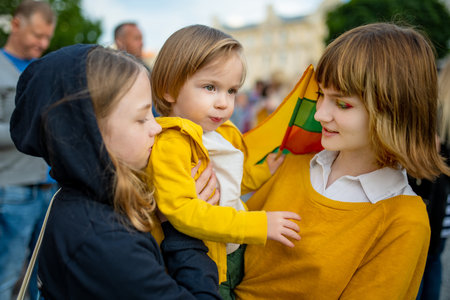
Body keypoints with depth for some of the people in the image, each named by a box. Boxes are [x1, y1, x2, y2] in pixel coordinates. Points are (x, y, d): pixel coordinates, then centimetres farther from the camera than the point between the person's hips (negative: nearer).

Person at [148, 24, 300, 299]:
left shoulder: (227, 134, 6)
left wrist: (265, 172, 3)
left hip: (238, 253, 8)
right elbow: (181, 210, -32)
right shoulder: (169, 143, -24)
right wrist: (257, 225, -31)